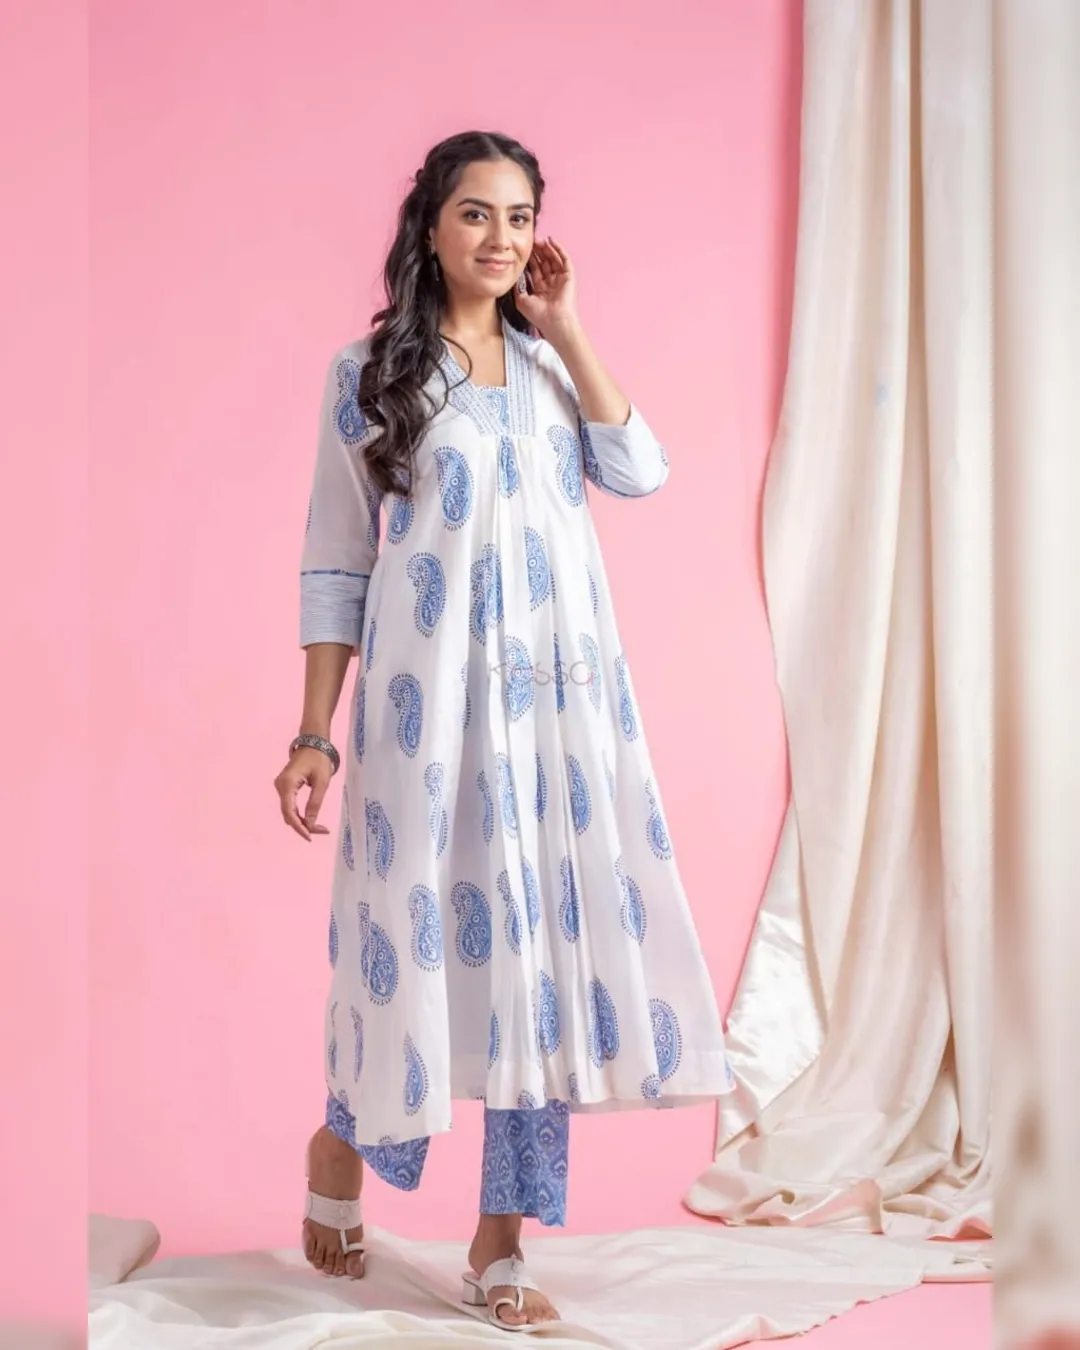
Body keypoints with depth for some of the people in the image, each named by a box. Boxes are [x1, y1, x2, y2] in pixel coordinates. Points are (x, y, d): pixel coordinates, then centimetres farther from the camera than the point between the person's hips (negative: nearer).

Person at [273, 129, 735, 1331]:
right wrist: (314, 736, -3)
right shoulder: (370, 373, 2)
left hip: (565, 687, 4)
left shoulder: (550, 367, 13)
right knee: (425, 914, 1)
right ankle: (343, 1144, 32)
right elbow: (334, 562, 1)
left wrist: (565, 331, -2)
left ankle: (501, 1238, 13)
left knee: (552, 928, 2)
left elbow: (639, 472, -5)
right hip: (434, 687, -3)